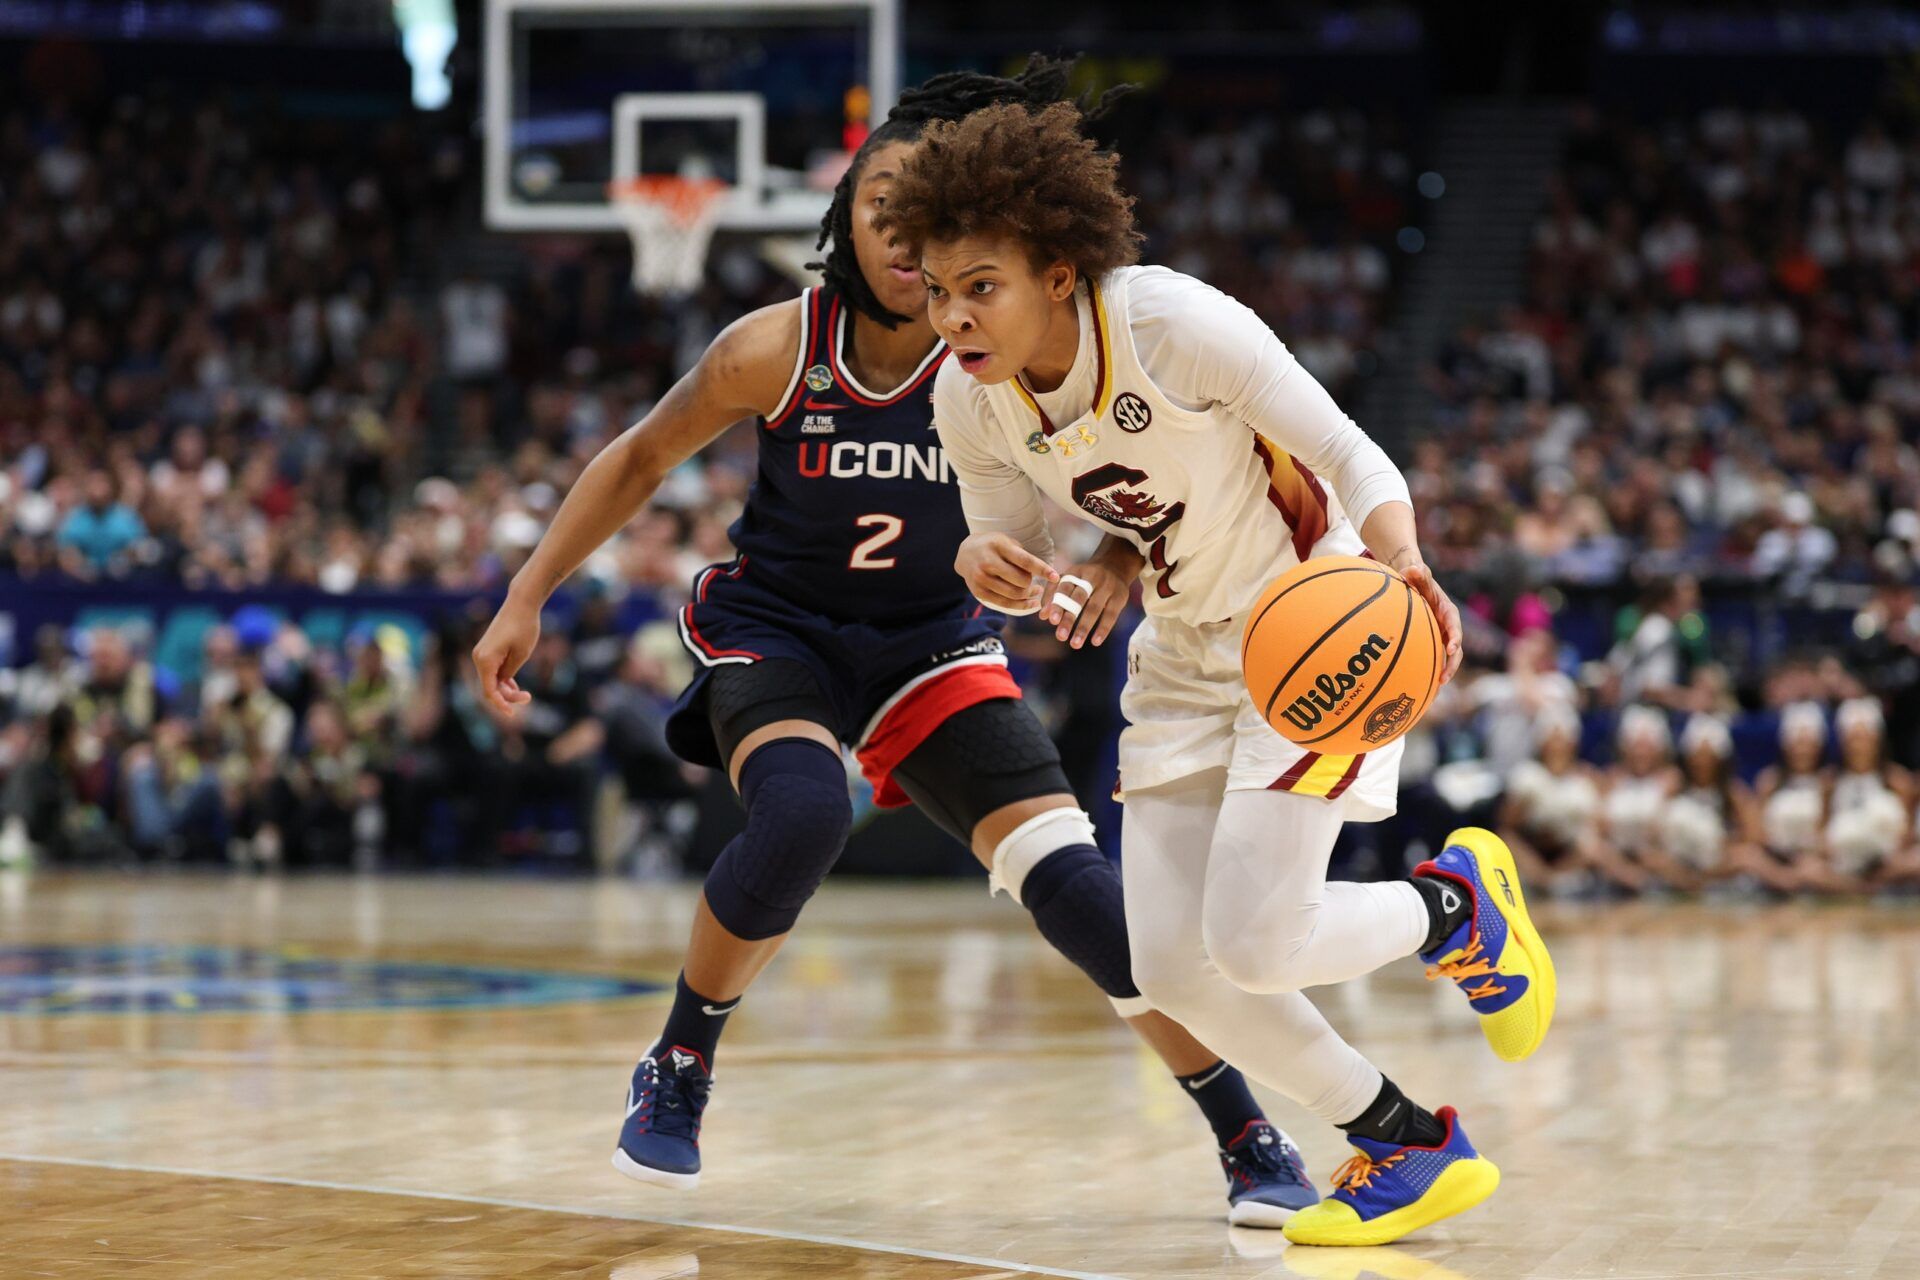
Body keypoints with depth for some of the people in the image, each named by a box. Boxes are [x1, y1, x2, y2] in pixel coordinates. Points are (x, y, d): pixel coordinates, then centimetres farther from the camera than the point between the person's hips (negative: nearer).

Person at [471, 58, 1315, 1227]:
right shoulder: (776, 350, -19)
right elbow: (641, 460, -3)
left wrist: (1119, 560, -34)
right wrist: (527, 598, -5)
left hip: (934, 640, 1)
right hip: (774, 628, -1)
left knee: (1065, 870, -14)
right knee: (803, 817, -32)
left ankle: (1248, 1136, -4)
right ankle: (678, 1070, -7)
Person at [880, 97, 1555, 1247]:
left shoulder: (1177, 324, -29)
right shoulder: (967, 400, -11)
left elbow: (1359, 463, -23)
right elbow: (1018, 554, 4)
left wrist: (1399, 565, -45)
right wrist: (987, 567, -22)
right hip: (1186, 653, 7)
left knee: (1253, 943, -18)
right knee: (1169, 966, -3)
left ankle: (1459, 902, 14)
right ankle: (1414, 1146, 16)